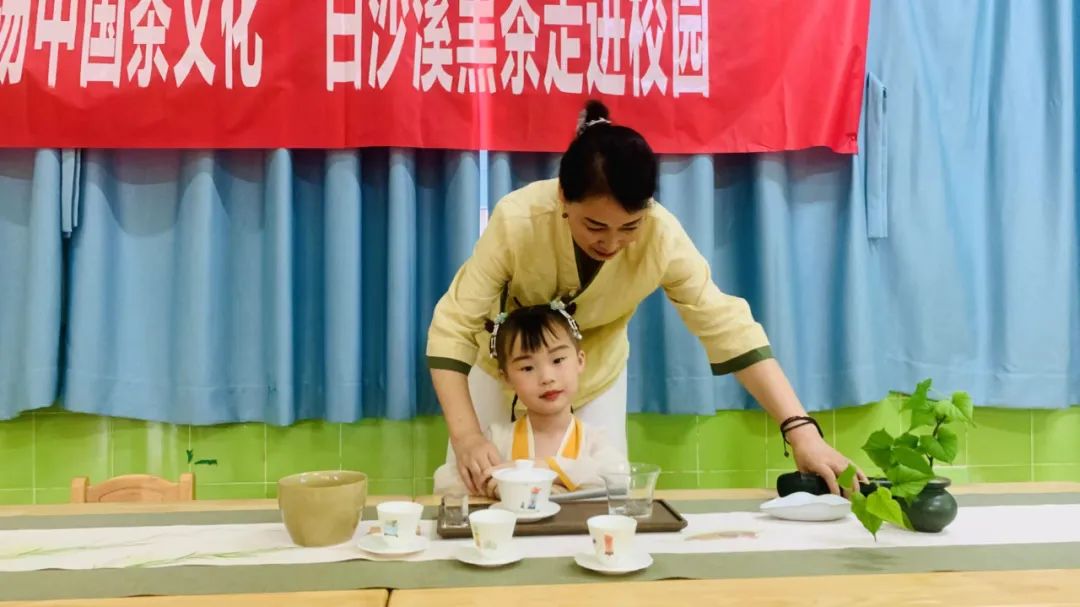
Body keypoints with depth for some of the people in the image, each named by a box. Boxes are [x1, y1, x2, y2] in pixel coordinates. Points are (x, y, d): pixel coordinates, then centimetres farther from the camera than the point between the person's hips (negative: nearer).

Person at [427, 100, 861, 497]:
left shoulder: (662, 236, -30)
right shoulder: (517, 220, -35)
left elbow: (729, 327, -28)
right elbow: (452, 329, -32)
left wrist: (801, 431, -37)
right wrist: (466, 436, -43)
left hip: (594, 379, 1)